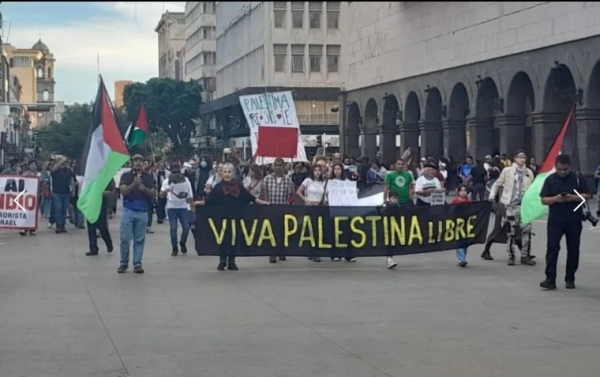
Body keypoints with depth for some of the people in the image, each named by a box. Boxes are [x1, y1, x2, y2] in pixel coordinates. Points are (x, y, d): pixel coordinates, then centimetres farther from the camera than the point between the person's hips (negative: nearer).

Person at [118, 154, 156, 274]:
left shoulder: (148, 177, 8)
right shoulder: (126, 175, 4)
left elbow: (154, 194, 3)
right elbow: (123, 191, -9)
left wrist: (144, 188, -16)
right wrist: (134, 184, -24)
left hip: (142, 212, 1)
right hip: (128, 211, -1)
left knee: (140, 239, 2)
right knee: (125, 238, -2)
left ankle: (137, 264, 7)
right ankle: (124, 263, 9)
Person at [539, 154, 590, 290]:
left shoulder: (577, 178, 0)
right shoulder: (550, 179, 1)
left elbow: (587, 195, 1)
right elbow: (544, 200, 0)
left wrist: (573, 197, -17)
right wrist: (556, 198, -19)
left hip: (574, 220, 0)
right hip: (555, 220, 0)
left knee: (573, 250, 6)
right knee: (552, 248, -8)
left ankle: (570, 279, 17)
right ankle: (550, 279, -8)